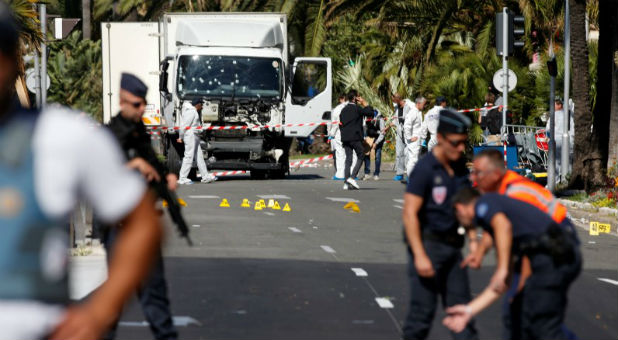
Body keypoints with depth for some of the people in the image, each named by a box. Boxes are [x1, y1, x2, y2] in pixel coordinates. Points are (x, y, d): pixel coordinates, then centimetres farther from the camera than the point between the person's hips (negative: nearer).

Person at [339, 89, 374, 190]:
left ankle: (346, 183, 0)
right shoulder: (357, 108, -8)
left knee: (348, 159, 6)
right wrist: (364, 103, 3)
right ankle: (352, 177, -12)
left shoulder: (344, 110, 14)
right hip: (355, 137, -7)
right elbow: (370, 113, -7)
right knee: (360, 157, 2)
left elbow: (341, 124, 15)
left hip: (345, 138, 7)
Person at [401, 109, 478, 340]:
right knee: (423, 308, -7)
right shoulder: (425, 169, -15)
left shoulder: (459, 166, 7)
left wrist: (472, 239, 10)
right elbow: (409, 213, -18)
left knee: (460, 306, 7)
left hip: (452, 244, 7)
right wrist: (419, 255, -22)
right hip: (427, 243, -7)